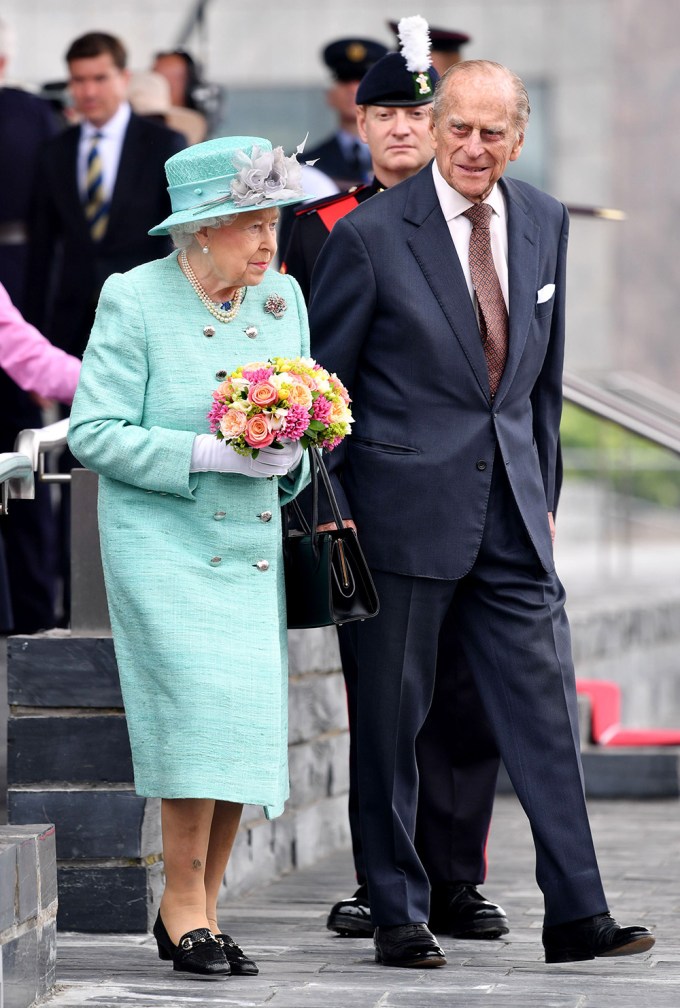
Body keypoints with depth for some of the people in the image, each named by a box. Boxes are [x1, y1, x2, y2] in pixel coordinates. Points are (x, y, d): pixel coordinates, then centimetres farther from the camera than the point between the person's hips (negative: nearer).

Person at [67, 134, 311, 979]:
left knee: (247, 720, -1)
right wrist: (207, 454, -18)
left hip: (252, 549, 5)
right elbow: (94, 433, -10)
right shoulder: (134, 299, -8)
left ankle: (190, 911, 12)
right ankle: (186, 912, -5)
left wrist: (288, 456, -7)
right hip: (162, 540, -5)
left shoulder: (283, 297, 9)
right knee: (200, 707, -17)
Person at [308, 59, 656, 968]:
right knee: (391, 716, 4)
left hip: (511, 512, 4)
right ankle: (399, 918, 14)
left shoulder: (545, 224, 7)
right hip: (407, 509, -4)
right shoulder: (372, 235, -8)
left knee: (546, 706, 2)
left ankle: (575, 916, 6)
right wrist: (330, 512, -5)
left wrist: (544, 491, 16)